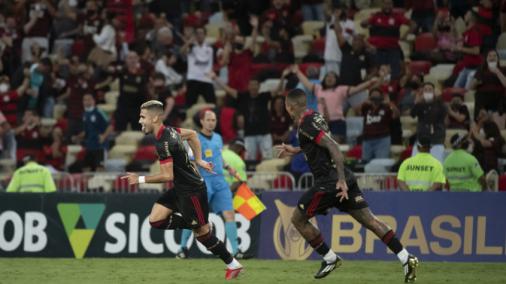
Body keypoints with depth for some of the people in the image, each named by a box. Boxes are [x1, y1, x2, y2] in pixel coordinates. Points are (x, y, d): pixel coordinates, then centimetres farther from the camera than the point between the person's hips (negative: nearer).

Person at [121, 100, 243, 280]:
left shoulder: (163, 143, -27)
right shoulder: (168, 130, 2)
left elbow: (167, 176, -29)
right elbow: (192, 134, 19)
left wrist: (140, 179, -20)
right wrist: (198, 160, 19)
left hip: (192, 191, -10)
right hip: (181, 189, 10)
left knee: (202, 233, 1)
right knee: (155, 220, 2)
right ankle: (193, 224, 11)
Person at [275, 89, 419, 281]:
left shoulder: (306, 125, -13)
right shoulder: (315, 117, 14)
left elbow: (333, 147, -23)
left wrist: (341, 180, -28)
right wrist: (295, 150, 39)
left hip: (328, 183, -9)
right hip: (344, 179, 9)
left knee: (297, 219, 7)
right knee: (368, 219, 3)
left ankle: (330, 259, 9)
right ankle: (406, 258, -7)